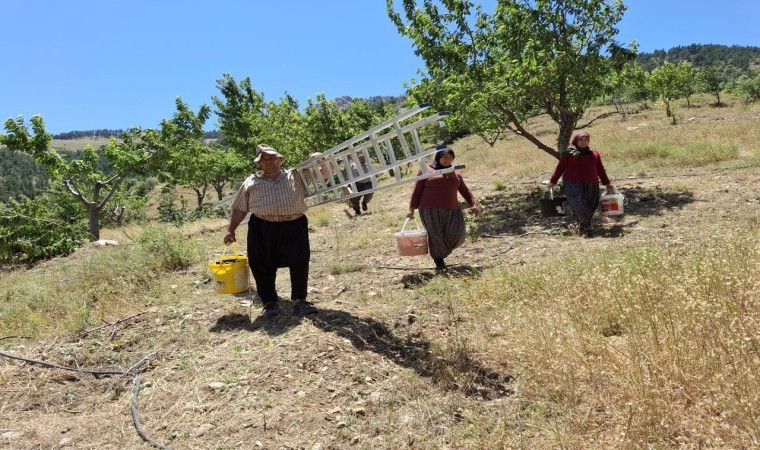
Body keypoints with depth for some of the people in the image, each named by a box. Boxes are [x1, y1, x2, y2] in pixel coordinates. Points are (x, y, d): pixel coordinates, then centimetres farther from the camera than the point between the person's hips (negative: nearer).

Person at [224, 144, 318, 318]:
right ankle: (270, 303, 15)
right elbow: (239, 209, 16)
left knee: (299, 263, -4)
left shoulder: (296, 176, 14)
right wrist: (231, 230, 11)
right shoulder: (251, 182, 15)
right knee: (263, 267, 1)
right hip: (262, 229, 0)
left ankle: (300, 301, 10)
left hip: (295, 226, 0)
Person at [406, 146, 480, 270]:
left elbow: (465, 191, 22)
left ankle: (442, 252, 16)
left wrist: (474, 205, 7)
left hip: (451, 211, 4)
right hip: (430, 211, -3)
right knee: (436, 236, -8)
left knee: (458, 235, -10)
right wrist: (412, 209, -2)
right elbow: (417, 191, 4)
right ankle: (439, 261, 9)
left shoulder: (456, 174, 19)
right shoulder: (426, 171, 6)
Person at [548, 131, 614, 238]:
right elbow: (560, 168, 7)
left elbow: (600, 170, 22)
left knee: (590, 207, 1)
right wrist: (552, 181, 5)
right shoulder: (569, 154, 5)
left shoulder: (594, 154, 16)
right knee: (579, 206, -15)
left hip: (591, 186, 4)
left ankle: (582, 228, 15)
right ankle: (586, 229, -14)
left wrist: (607, 184, 23)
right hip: (574, 185, -4)